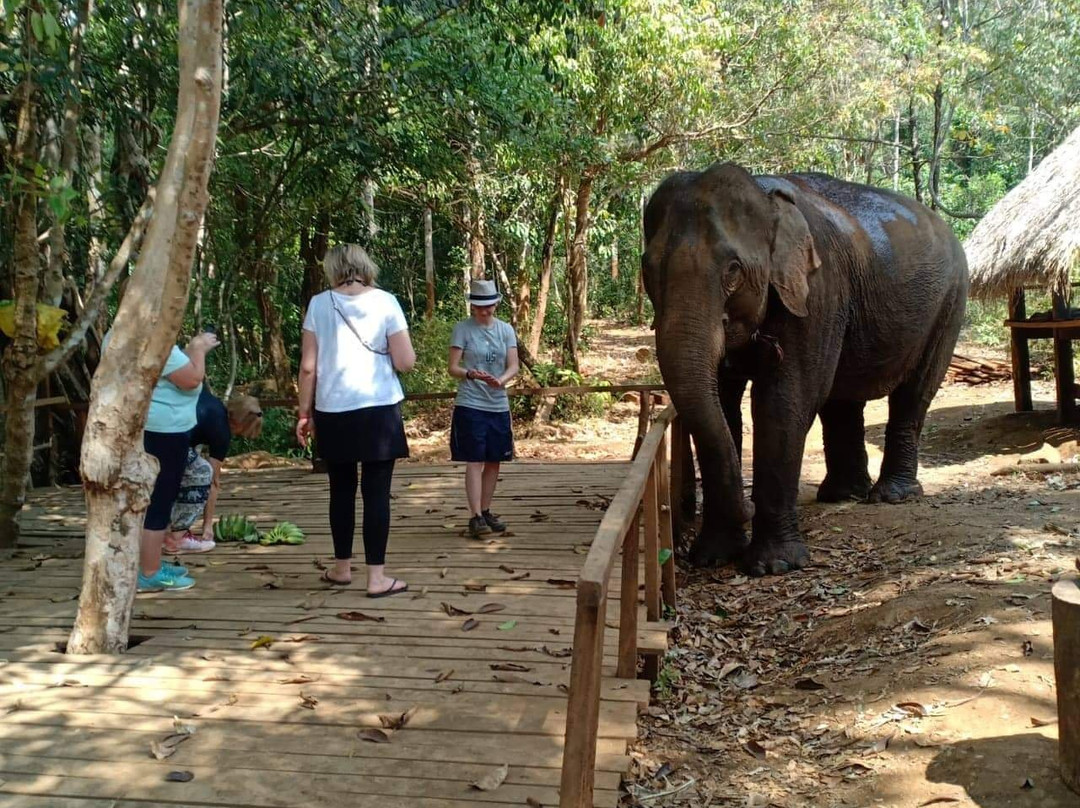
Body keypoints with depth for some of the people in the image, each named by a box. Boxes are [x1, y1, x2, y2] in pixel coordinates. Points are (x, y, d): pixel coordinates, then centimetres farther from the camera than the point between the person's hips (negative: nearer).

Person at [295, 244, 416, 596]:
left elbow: (308, 366, 0)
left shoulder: (319, 304, 1)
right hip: (378, 409, -2)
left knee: (342, 490, 15)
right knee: (376, 492, 2)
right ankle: (377, 577, 3)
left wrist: (304, 413, 9)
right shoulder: (385, 302, -3)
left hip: (333, 411, 2)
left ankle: (342, 568, 27)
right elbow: (406, 362, -6)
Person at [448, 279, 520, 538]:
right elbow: (453, 368, -7)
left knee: (493, 461, 10)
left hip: (499, 405, 4)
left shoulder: (506, 329, 7)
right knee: (475, 461, -7)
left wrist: (501, 380, -21)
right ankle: (475, 516, -4)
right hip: (470, 405, -4)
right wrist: (470, 374, -27)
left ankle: (486, 511, 23)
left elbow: (513, 366, 0)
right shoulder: (462, 329, -3)